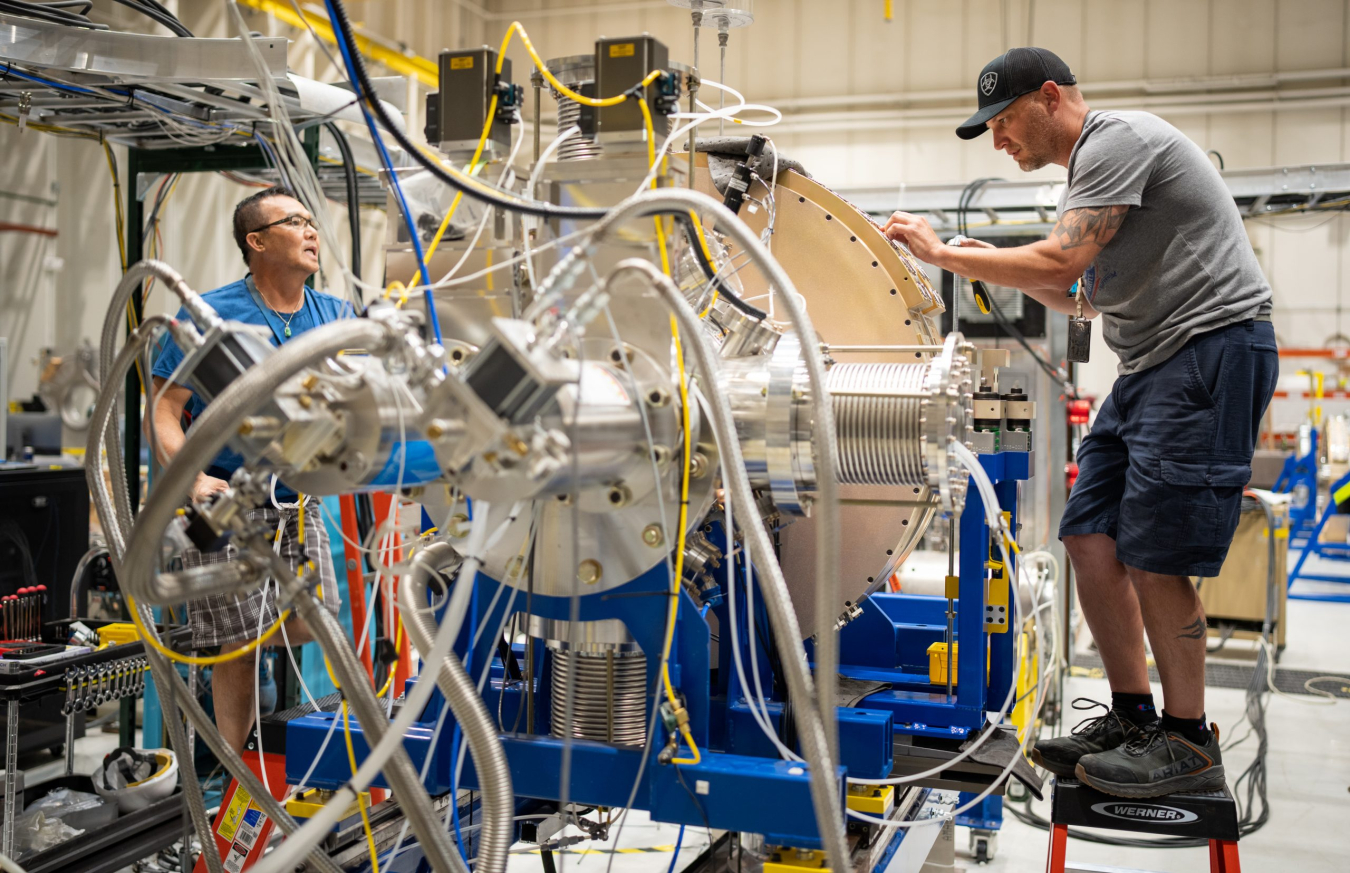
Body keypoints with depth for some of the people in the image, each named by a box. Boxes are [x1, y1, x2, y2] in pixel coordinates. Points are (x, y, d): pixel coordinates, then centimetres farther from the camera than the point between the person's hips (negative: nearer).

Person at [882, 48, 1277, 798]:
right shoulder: (1094, 166, 22)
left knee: (1153, 554, -10)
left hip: (1215, 347, -10)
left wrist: (943, 253, -10)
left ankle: (1189, 742, 4)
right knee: (1091, 536, 5)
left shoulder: (1119, 138, -10)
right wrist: (999, 266, 13)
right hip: (1154, 362, 10)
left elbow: (1061, 262, -20)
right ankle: (1132, 718, 15)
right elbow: (1088, 297, 26)